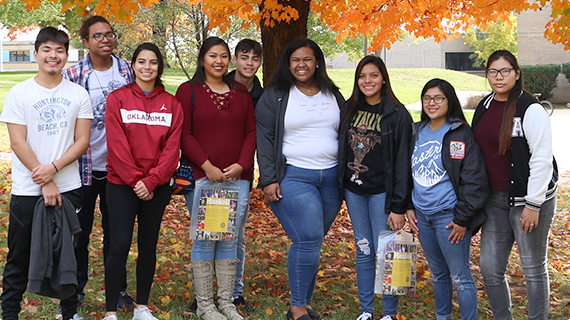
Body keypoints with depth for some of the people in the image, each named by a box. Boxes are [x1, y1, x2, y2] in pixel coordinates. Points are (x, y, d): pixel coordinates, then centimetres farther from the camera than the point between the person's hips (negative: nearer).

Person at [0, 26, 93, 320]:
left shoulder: (79, 94, 4)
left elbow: (82, 141, 0)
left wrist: (53, 168, -15)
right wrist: (45, 183, -11)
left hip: (68, 188, 2)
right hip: (26, 190, -1)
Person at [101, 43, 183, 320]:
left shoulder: (171, 104, 6)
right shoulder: (117, 99, -1)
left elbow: (172, 147, -1)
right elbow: (117, 145, -7)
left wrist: (152, 181, -12)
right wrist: (135, 181, -12)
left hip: (157, 187, 3)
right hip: (122, 184, -2)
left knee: (149, 245, 8)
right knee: (119, 245, -6)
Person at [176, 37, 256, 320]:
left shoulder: (240, 92, 14)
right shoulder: (188, 91, 2)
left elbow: (251, 132, 11)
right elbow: (184, 134, -4)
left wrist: (241, 164, -4)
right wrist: (207, 166, -12)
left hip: (237, 177, 4)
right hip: (201, 176, -4)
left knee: (231, 241, 6)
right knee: (205, 240, -2)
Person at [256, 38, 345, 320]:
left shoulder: (333, 96, 14)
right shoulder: (275, 96, 2)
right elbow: (264, 139, -2)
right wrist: (268, 179, -10)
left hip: (331, 178, 4)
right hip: (293, 177, -4)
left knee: (312, 242, 6)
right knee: (309, 239, -14)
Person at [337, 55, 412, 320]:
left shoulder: (397, 115, -8)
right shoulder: (350, 109, 7)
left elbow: (402, 162, -10)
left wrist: (399, 206, -14)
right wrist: (341, 186, 8)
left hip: (381, 192, -4)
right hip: (354, 191, 5)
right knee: (363, 251, 10)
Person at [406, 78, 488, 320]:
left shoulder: (461, 134, -9)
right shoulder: (417, 132, 10)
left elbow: (474, 180, -11)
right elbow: (407, 172, 18)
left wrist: (462, 219, -13)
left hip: (448, 216, -6)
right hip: (421, 215, 6)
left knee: (460, 276, -1)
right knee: (437, 274, 18)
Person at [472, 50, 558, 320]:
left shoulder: (530, 109, -12)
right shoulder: (484, 107, 9)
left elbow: (542, 159, -15)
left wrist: (533, 205, -17)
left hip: (530, 198, -6)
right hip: (495, 199, 7)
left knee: (533, 268, 4)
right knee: (489, 268, 8)